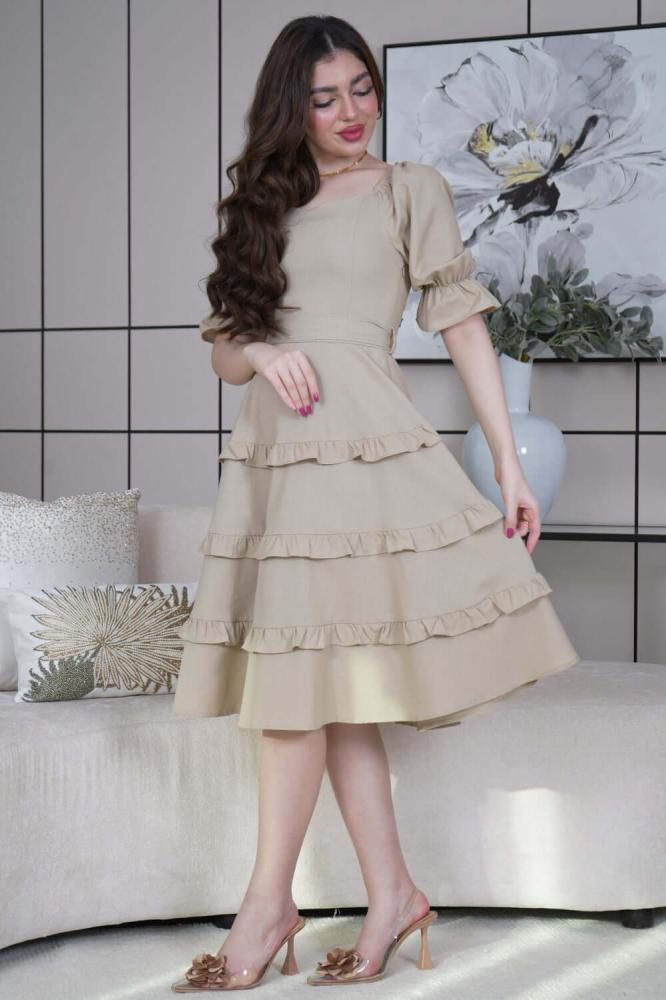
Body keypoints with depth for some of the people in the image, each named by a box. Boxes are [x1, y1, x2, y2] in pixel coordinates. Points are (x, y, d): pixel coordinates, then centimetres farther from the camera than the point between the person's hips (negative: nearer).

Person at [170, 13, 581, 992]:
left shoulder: (411, 189, 7)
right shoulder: (265, 206, 19)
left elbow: (464, 325, 1)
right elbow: (223, 348, 18)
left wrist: (510, 465, -4)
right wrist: (262, 355, -7)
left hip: (359, 439, -5)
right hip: (272, 444, 5)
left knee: (305, 673, -8)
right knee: (324, 682, 4)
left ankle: (269, 903, 1)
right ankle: (392, 891, 11)